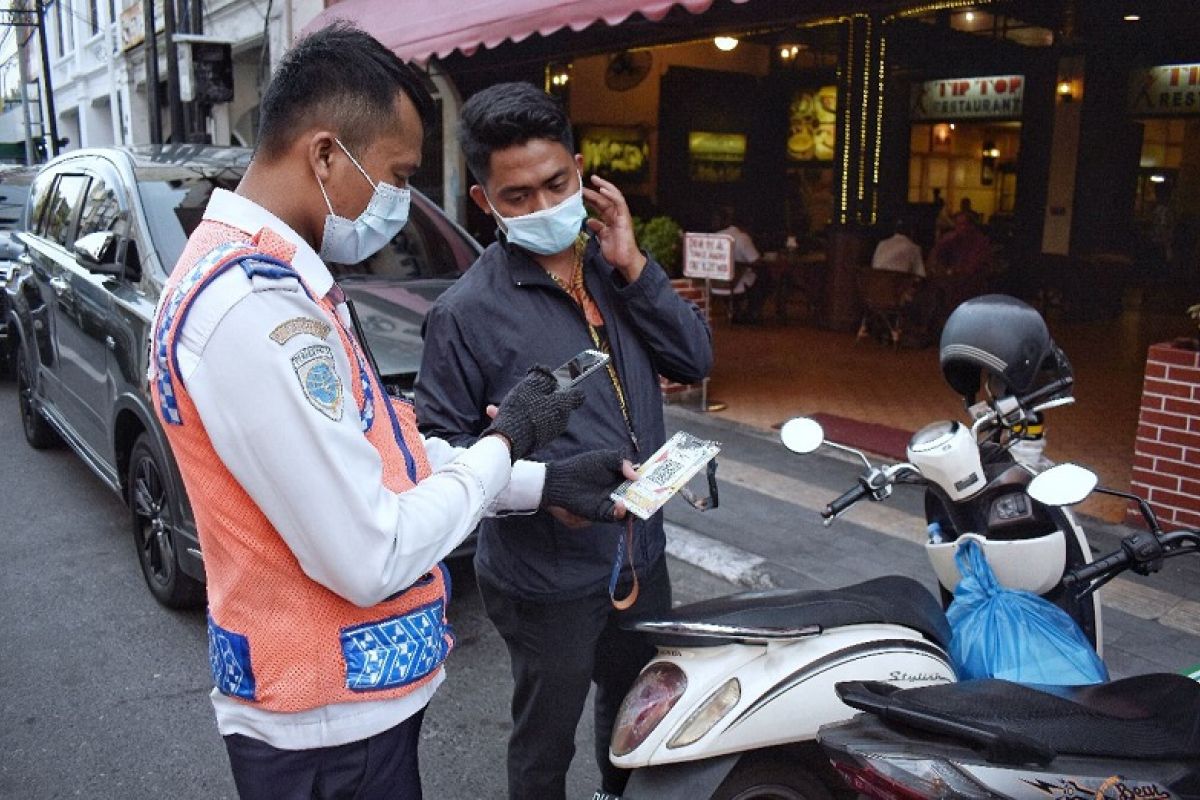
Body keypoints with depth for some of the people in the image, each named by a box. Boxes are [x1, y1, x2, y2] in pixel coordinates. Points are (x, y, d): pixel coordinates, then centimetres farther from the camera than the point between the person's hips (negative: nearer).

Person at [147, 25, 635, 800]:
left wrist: (542, 483, 4)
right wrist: (504, 441, -14)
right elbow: (370, 557, -27)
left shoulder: (264, 274, 6)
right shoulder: (253, 305, -27)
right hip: (328, 720, -9)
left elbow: (380, 453, 9)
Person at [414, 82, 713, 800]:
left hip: (642, 554, 6)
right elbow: (440, 441, -14)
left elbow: (695, 360, -4)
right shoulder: (467, 311, -17)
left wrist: (633, 268, -14)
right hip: (546, 578, -5)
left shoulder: (617, 268, 1)